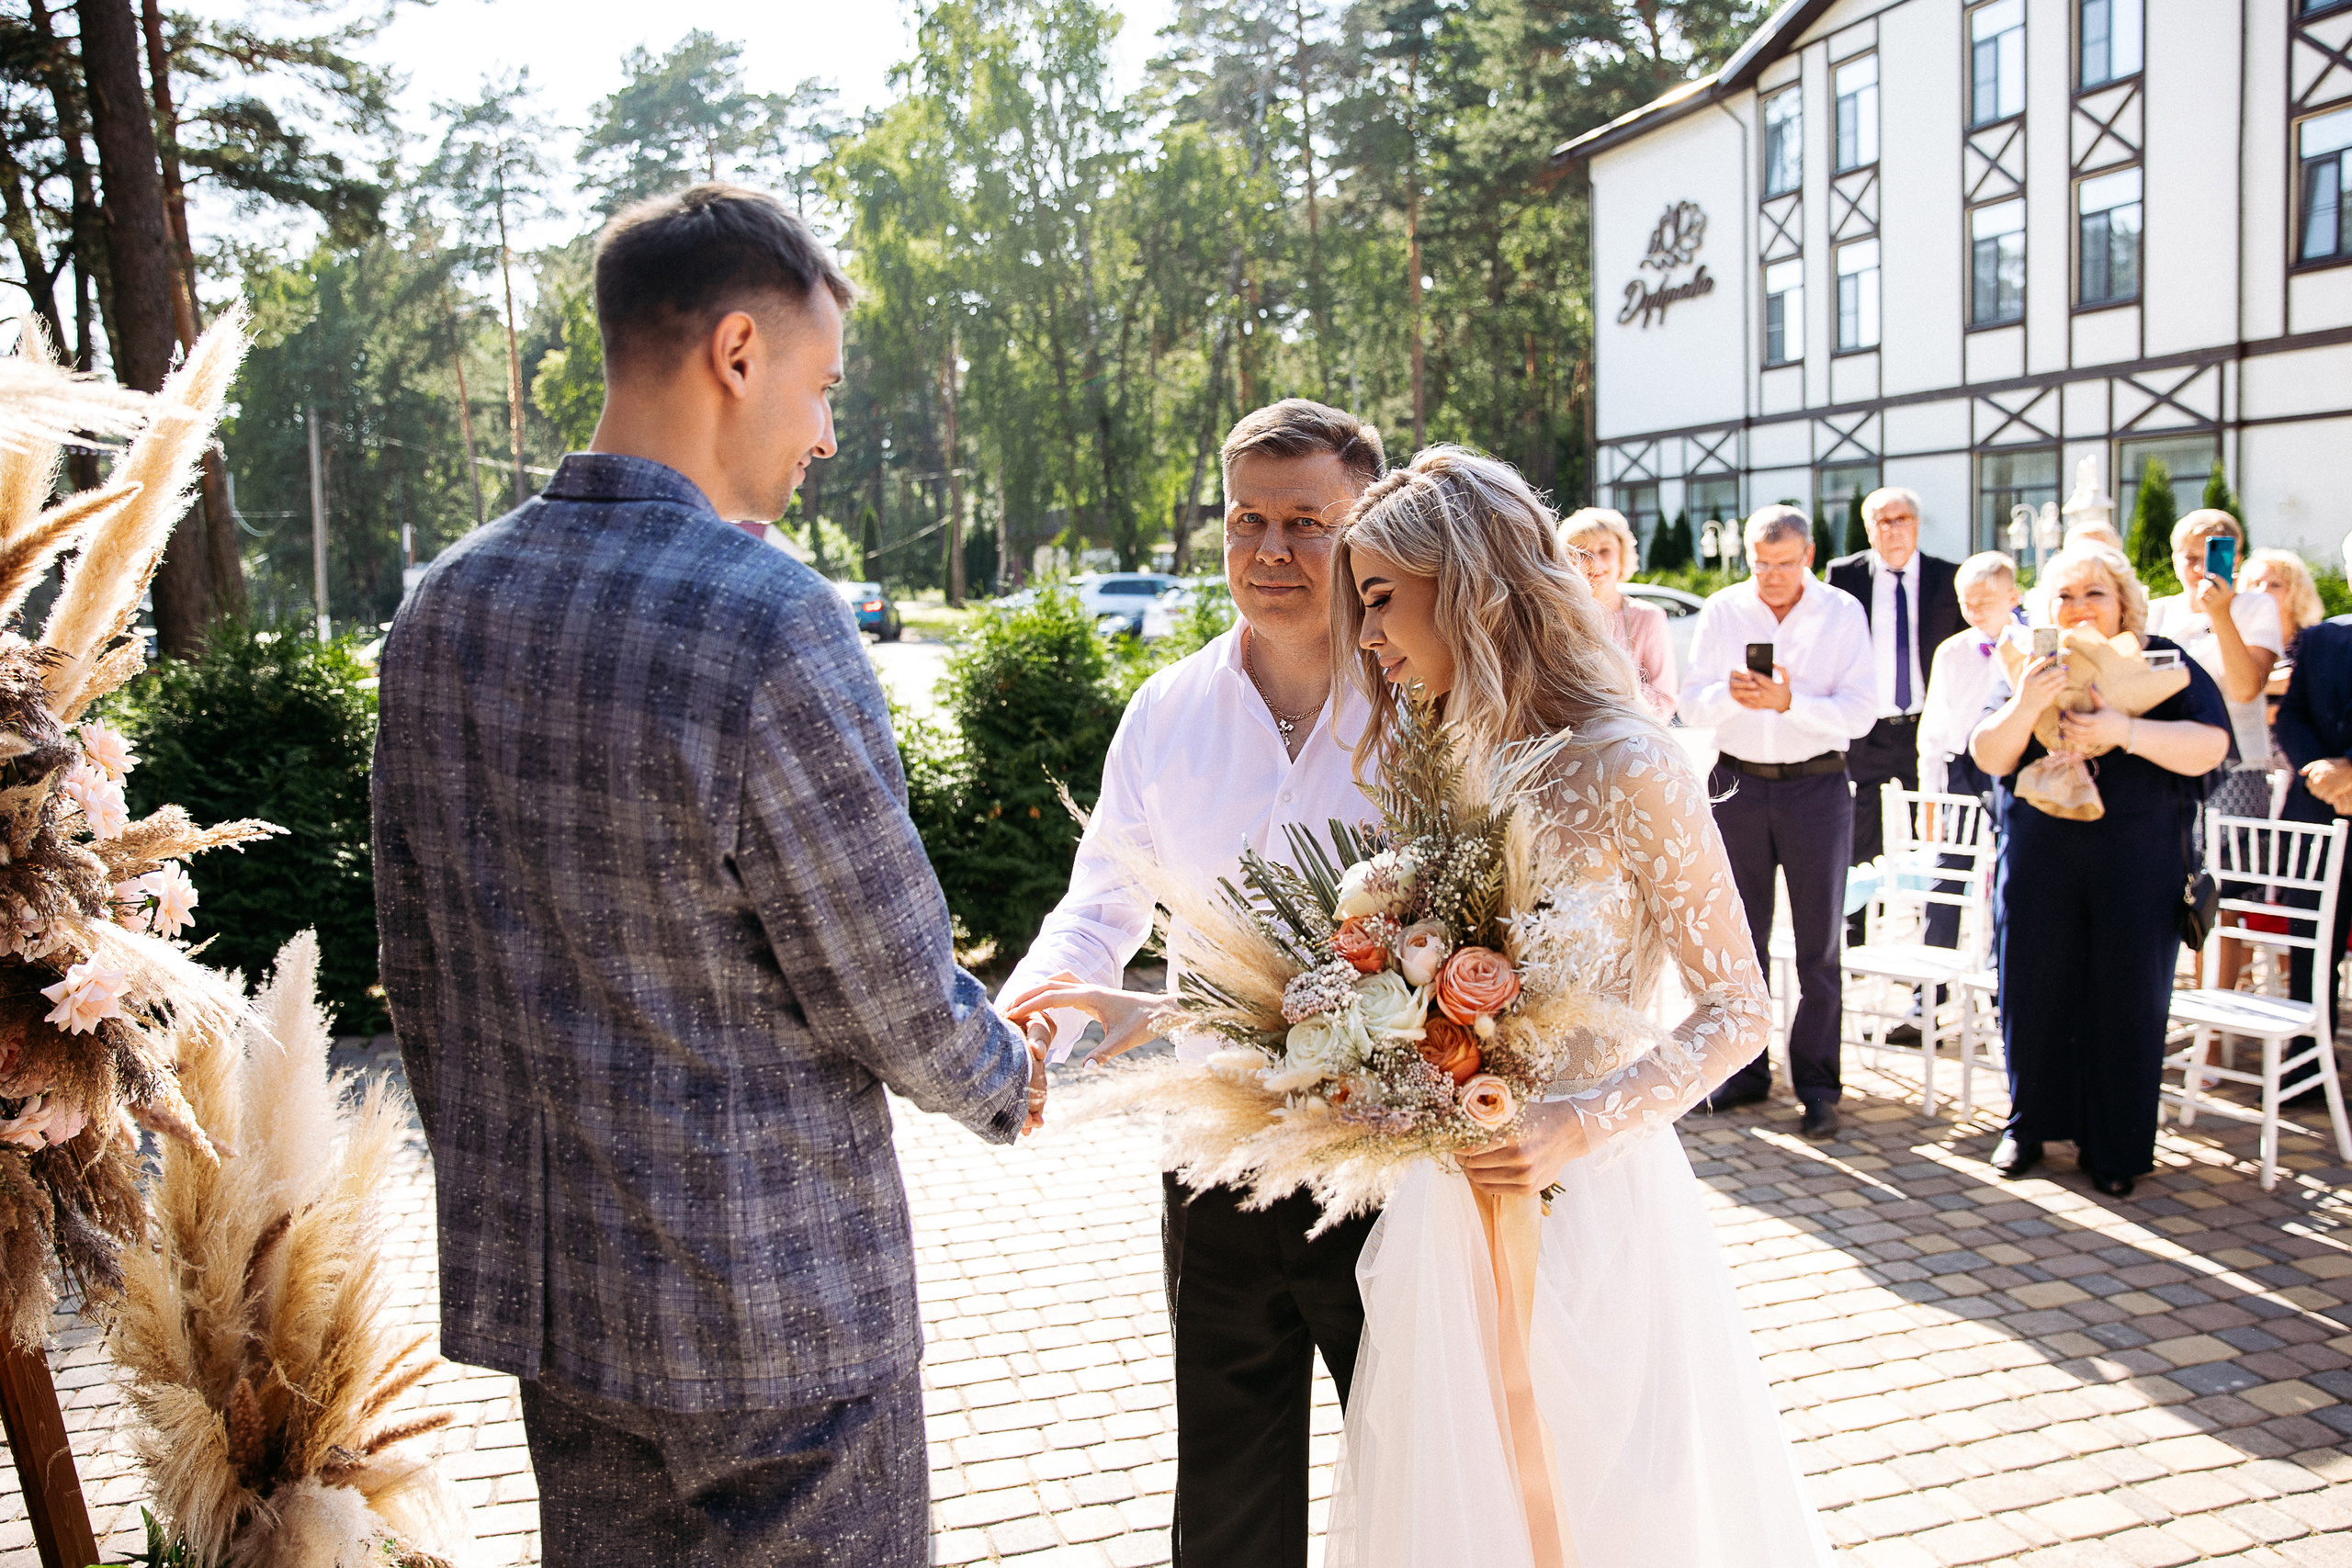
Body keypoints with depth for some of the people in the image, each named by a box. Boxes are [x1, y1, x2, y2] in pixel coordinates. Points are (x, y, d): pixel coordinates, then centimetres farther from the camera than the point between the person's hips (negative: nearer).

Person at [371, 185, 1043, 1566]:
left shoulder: (444, 606, 0)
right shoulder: (773, 623, -23)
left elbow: (417, 969, 8)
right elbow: (894, 996, -15)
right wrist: (1007, 1078, 6)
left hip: (542, 1288, 7)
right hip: (775, 1302, -7)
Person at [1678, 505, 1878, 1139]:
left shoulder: (1843, 613, -1)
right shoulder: (1722, 611, 4)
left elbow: (1860, 711, -9)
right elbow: (1691, 703, -1)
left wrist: (1790, 703, -24)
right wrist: (1732, 695, -22)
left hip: (1816, 784, -2)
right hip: (1738, 784, 2)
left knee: (1819, 944, 1)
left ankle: (1817, 1083, 10)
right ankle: (1745, 1069, 21)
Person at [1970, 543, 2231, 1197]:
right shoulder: (2027, 669, 8)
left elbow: (2208, 747, -9)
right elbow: (1989, 756, -3)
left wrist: (2125, 731, -23)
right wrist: (2025, 705, -22)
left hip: (2139, 866, -1)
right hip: (2040, 864, 1)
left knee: (2127, 998, 2)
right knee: (2035, 989, 6)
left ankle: (2114, 1146, 14)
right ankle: (2029, 1125, 23)